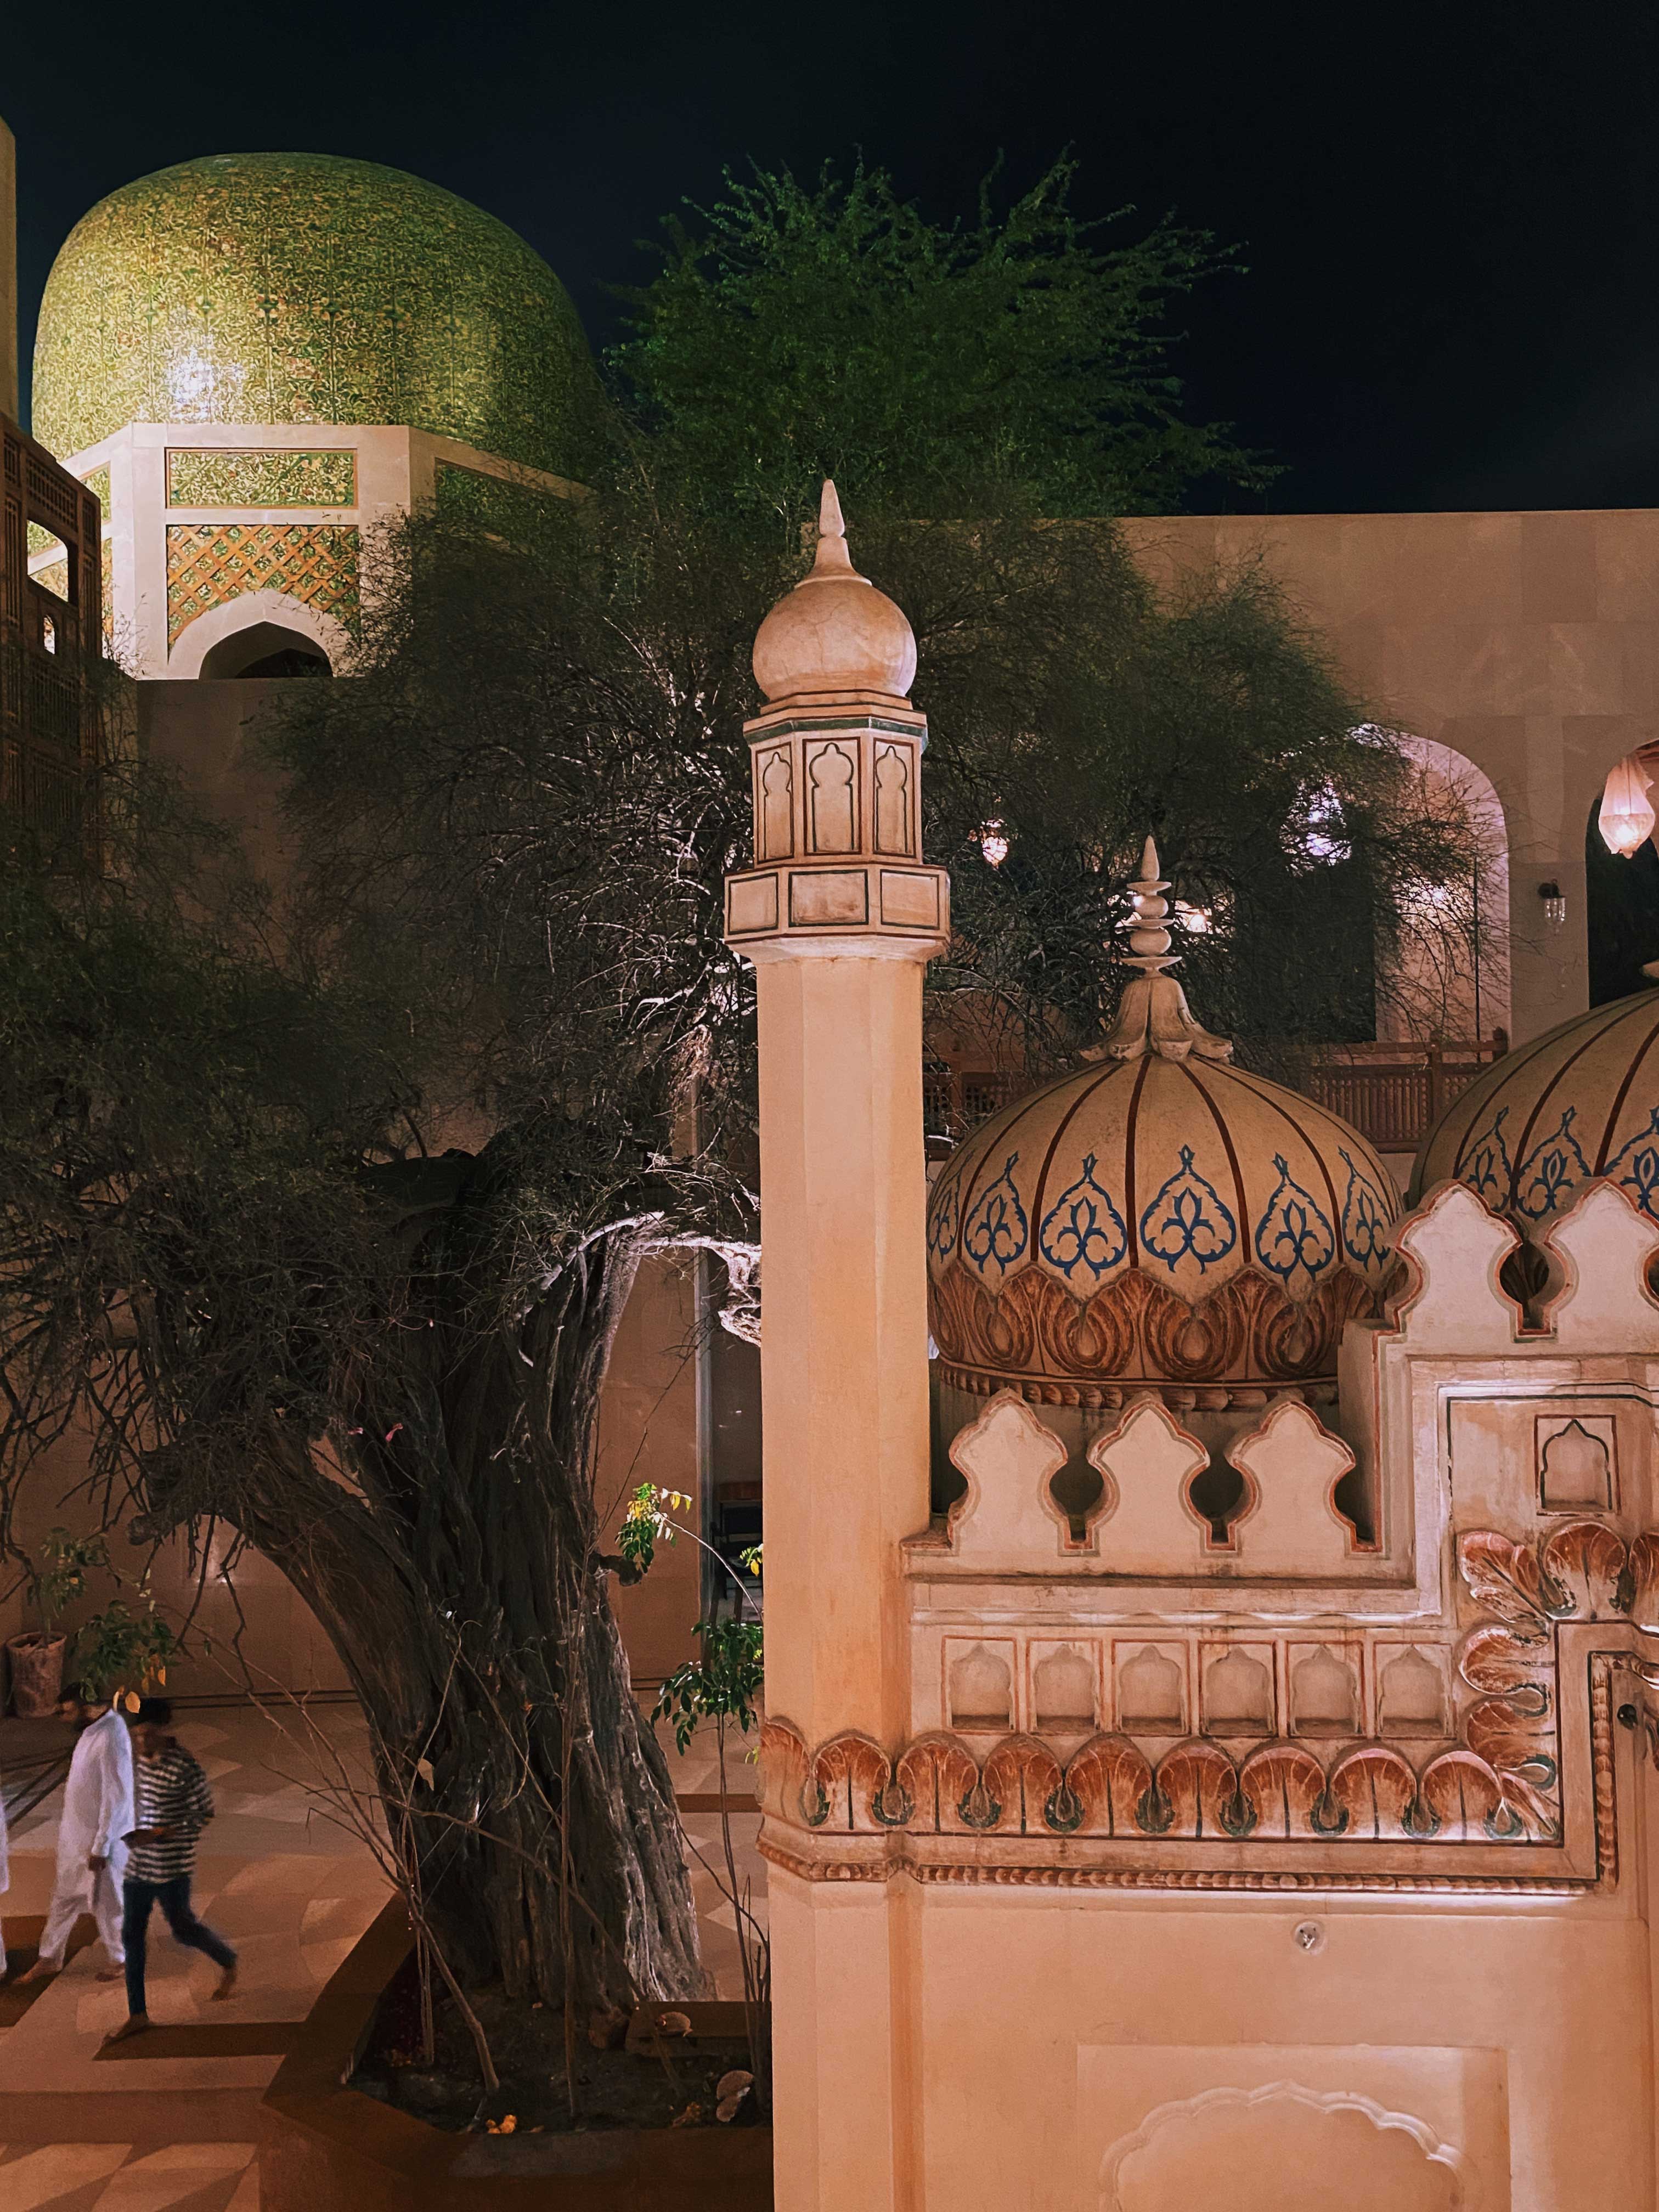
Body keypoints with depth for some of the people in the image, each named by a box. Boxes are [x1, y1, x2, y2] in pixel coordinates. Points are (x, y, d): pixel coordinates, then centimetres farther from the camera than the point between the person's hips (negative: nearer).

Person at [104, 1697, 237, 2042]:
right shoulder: (141, 1761, 1)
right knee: (132, 1933, 8)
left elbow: (204, 1814, -16)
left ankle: (228, 1962, 36)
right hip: (139, 1862, 7)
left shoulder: (184, 1767, -22)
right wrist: (134, 1832, 10)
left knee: (182, 1929, 8)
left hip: (172, 1865, -7)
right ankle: (137, 2015, 18)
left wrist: (160, 1834, -22)